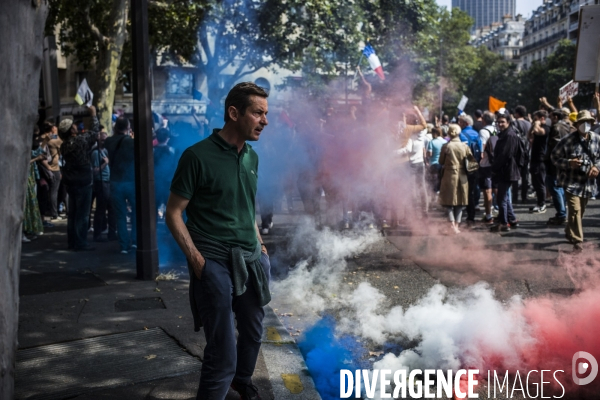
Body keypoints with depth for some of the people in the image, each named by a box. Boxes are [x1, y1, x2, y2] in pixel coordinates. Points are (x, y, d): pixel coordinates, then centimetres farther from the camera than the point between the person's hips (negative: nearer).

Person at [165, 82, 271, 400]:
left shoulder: (251, 157, 8)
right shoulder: (198, 156, -13)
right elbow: (173, 213, -10)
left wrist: (260, 245, 14)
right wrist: (195, 258, -17)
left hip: (251, 260, 7)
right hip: (215, 263, -7)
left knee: (253, 331, 20)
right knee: (222, 355, -5)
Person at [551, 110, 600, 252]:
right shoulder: (569, 140, -14)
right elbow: (555, 156, -8)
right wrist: (568, 163, -23)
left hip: (588, 182, 5)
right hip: (572, 182, -5)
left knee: (581, 210, 18)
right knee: (575, 210, -13)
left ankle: (569, 232, 39)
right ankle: (577, 240, -9)